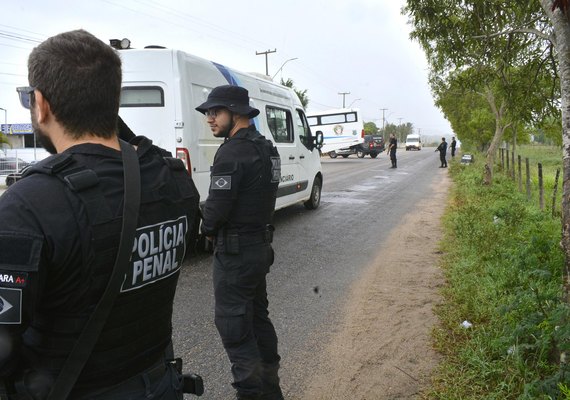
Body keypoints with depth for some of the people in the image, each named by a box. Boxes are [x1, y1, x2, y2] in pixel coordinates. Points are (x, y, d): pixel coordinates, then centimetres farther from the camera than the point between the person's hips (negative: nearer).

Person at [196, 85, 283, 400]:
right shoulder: (266, 148, 9)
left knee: (233, 326, 2)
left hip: (235, 252, -9)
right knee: (258, 317, 20)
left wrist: (207, 228, 0)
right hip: (260, 244, 10)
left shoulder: (232, 152, -20)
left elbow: (217, 206, -22)